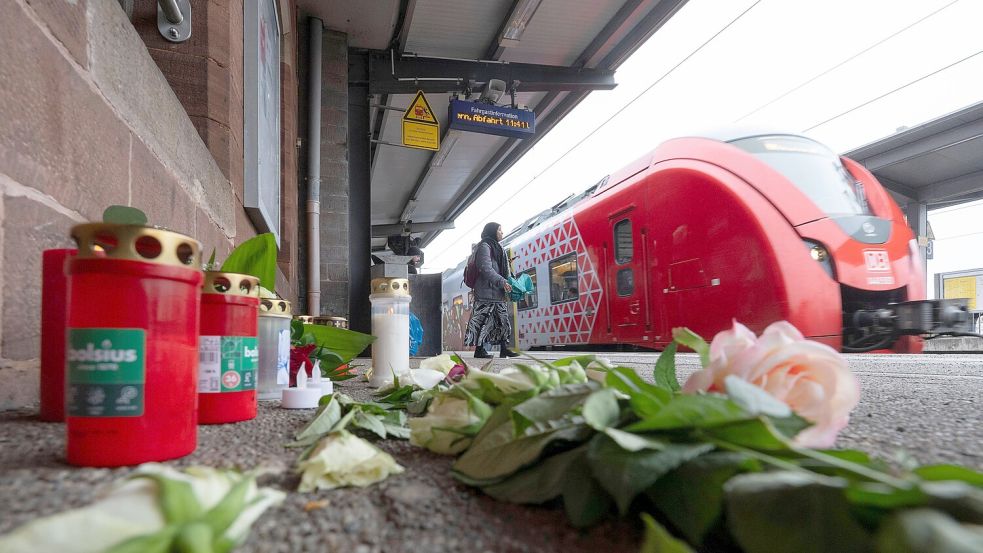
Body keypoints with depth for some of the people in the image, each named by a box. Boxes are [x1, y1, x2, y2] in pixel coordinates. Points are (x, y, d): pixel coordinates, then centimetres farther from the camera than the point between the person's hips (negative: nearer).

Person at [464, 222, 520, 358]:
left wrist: (511, 282, 9)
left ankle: (504, 349, 7)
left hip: (498, 292, 10)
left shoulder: (498, 248, 23)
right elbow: (486, 269, -17)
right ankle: (479, 349, -4)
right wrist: (502, 282, -21)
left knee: (503, 319, 6)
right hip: (486, 292, -10)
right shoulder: (484, 247, -6)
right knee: (484, 319, -8)